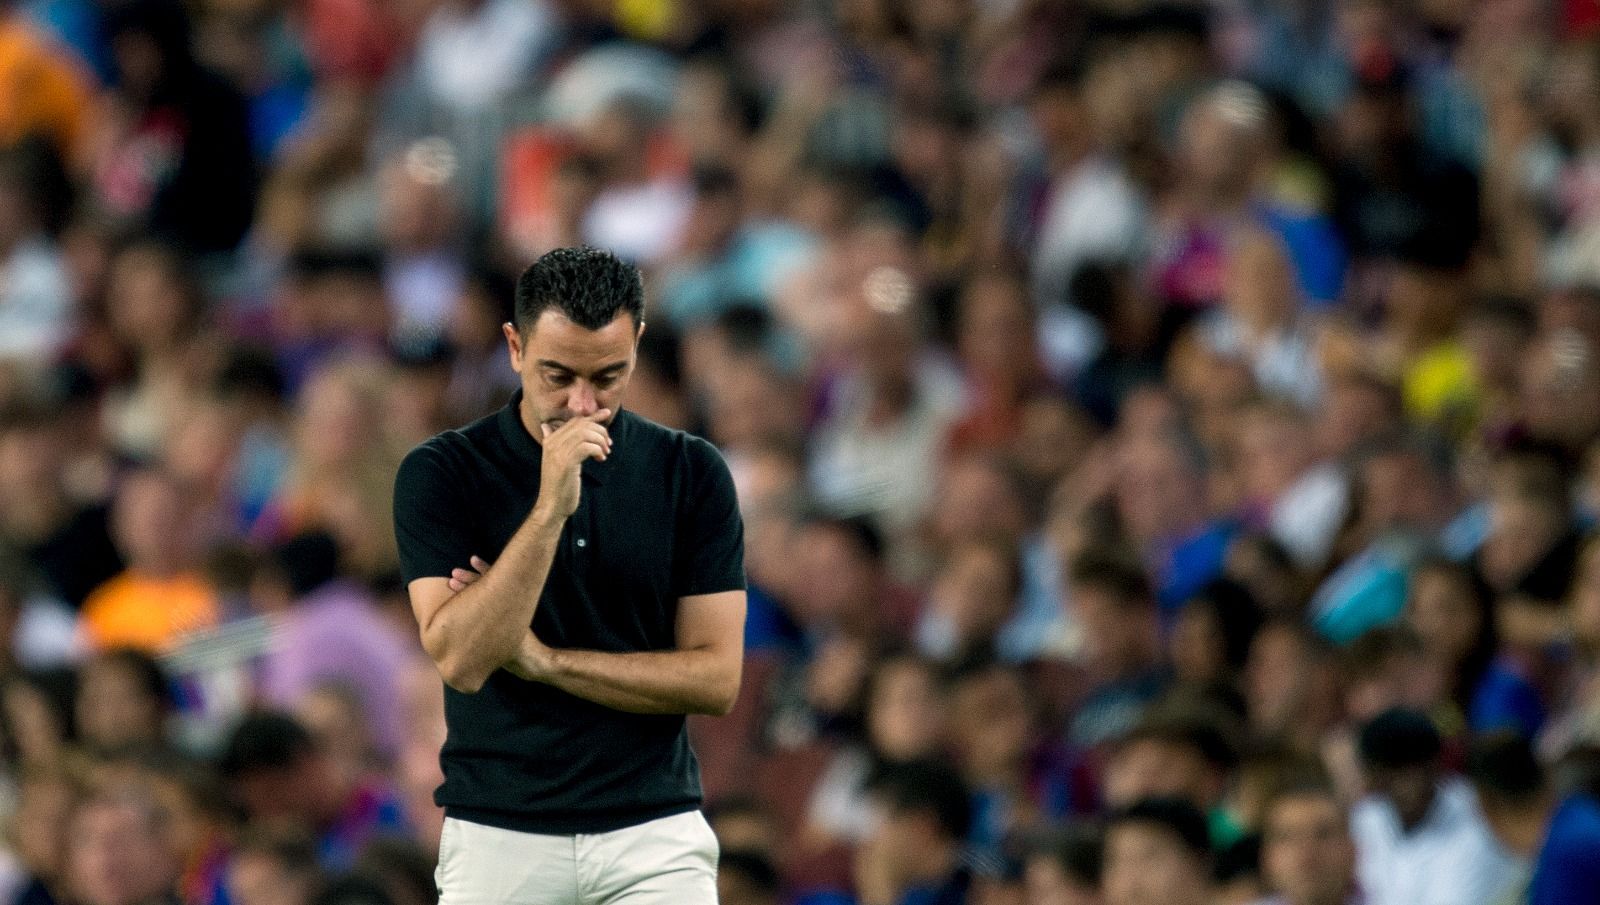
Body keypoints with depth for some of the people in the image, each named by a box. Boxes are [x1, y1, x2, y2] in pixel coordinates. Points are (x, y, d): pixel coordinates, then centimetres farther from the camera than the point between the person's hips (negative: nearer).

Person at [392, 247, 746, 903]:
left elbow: (716, 679, -2)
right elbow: (460, 659, -16)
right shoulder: (442, 474, -3)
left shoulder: (691, 474, 2)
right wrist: (549, 508, -24)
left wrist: (543, 658, -9)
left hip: (654, 841, 1)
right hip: (498, 841, 0)